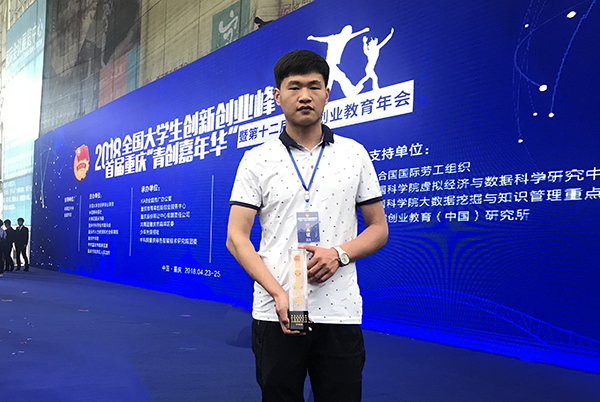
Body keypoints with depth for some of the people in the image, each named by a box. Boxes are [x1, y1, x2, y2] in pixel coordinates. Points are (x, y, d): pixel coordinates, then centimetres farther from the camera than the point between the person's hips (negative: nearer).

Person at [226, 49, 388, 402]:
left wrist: (339, 253, -11)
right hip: (275, 314, 0)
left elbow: (379, 228, 9)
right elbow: (236, 237, -2)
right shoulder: (256, 160, 2)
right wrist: (278, 292, -16)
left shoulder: (355, 154, 6)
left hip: (341, 314, 1)